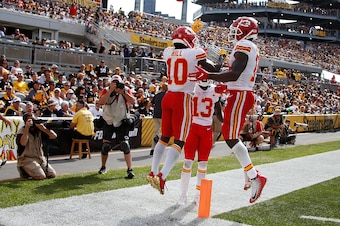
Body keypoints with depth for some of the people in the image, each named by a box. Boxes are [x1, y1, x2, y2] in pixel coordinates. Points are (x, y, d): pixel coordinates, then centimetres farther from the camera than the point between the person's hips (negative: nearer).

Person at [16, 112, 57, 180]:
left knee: (53, 175, -6)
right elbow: (23, 143, -28)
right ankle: (25, 171, 5)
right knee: (41, 176, -23)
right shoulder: (22, 130, -7)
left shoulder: (39, 130, 5)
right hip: (27, 159, -6)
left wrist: (43, 128, -18)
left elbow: (54, 136, -3)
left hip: (41, 158, 6)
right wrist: (27, 127, -24)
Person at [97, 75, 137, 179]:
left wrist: (123, 92, -28)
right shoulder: (106, 90, -8)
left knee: (125, 145, -12)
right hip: (108, 122, 1)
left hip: (122, 122, -1)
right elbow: (101, 102, -25)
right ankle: (103, 167, 28)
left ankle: (130, 170, -10)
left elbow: (133, 102, -21)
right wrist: (111, 90, -29)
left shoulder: (126, 90, -7)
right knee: (105, 145, 6)